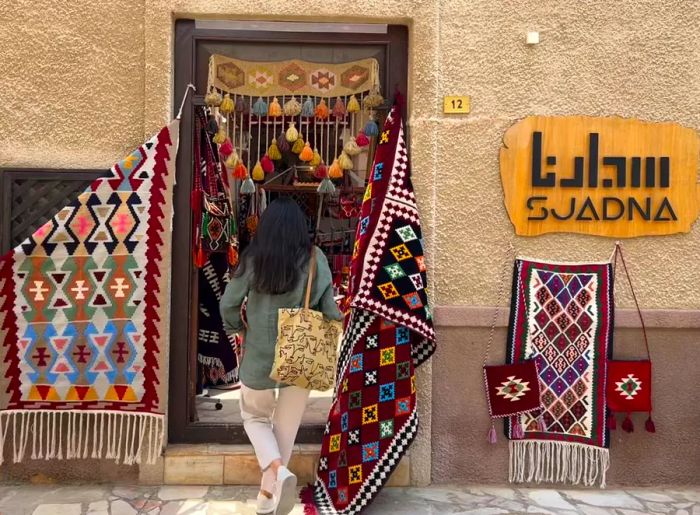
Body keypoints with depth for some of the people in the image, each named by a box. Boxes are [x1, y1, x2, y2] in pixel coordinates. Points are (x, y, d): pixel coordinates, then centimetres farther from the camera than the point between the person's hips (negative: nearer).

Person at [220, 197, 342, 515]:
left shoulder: (253, 259, -7)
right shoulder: (314, 259, -7)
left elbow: (228, 305, -4)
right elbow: (328, 308, -10)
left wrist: (238, 328, 15)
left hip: (259, 355, 0)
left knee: (255, 418, 21)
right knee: (285, 427, 16)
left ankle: (278, 470, -3)